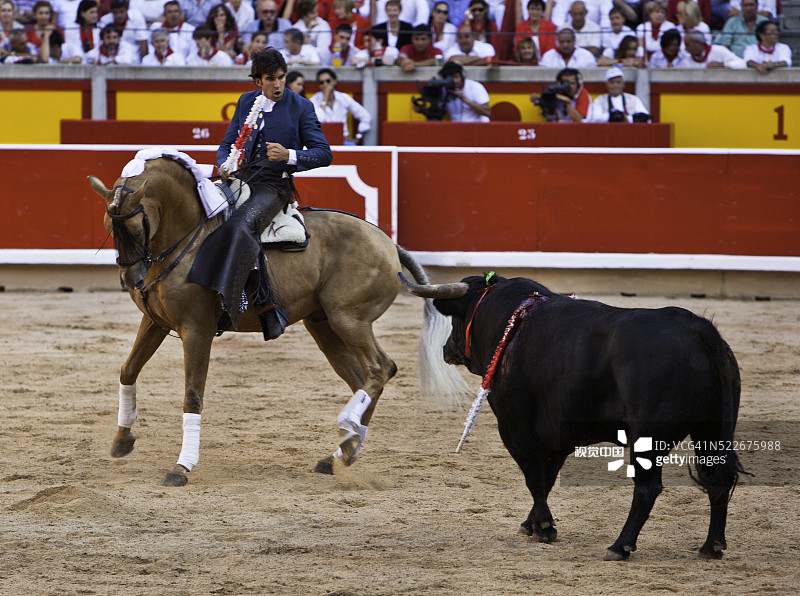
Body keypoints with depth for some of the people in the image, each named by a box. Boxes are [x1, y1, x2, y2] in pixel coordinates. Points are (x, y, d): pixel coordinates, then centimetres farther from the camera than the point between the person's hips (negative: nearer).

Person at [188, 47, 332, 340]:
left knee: (241, 226, -33)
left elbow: (323, 153, -2)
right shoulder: (247, 102, 14)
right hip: (239, 181, 6)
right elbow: (227, 144, 20)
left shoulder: (301, 107, 0)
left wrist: (289, 156, -18)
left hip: (273, 187, -6)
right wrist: (225, 166, -3)